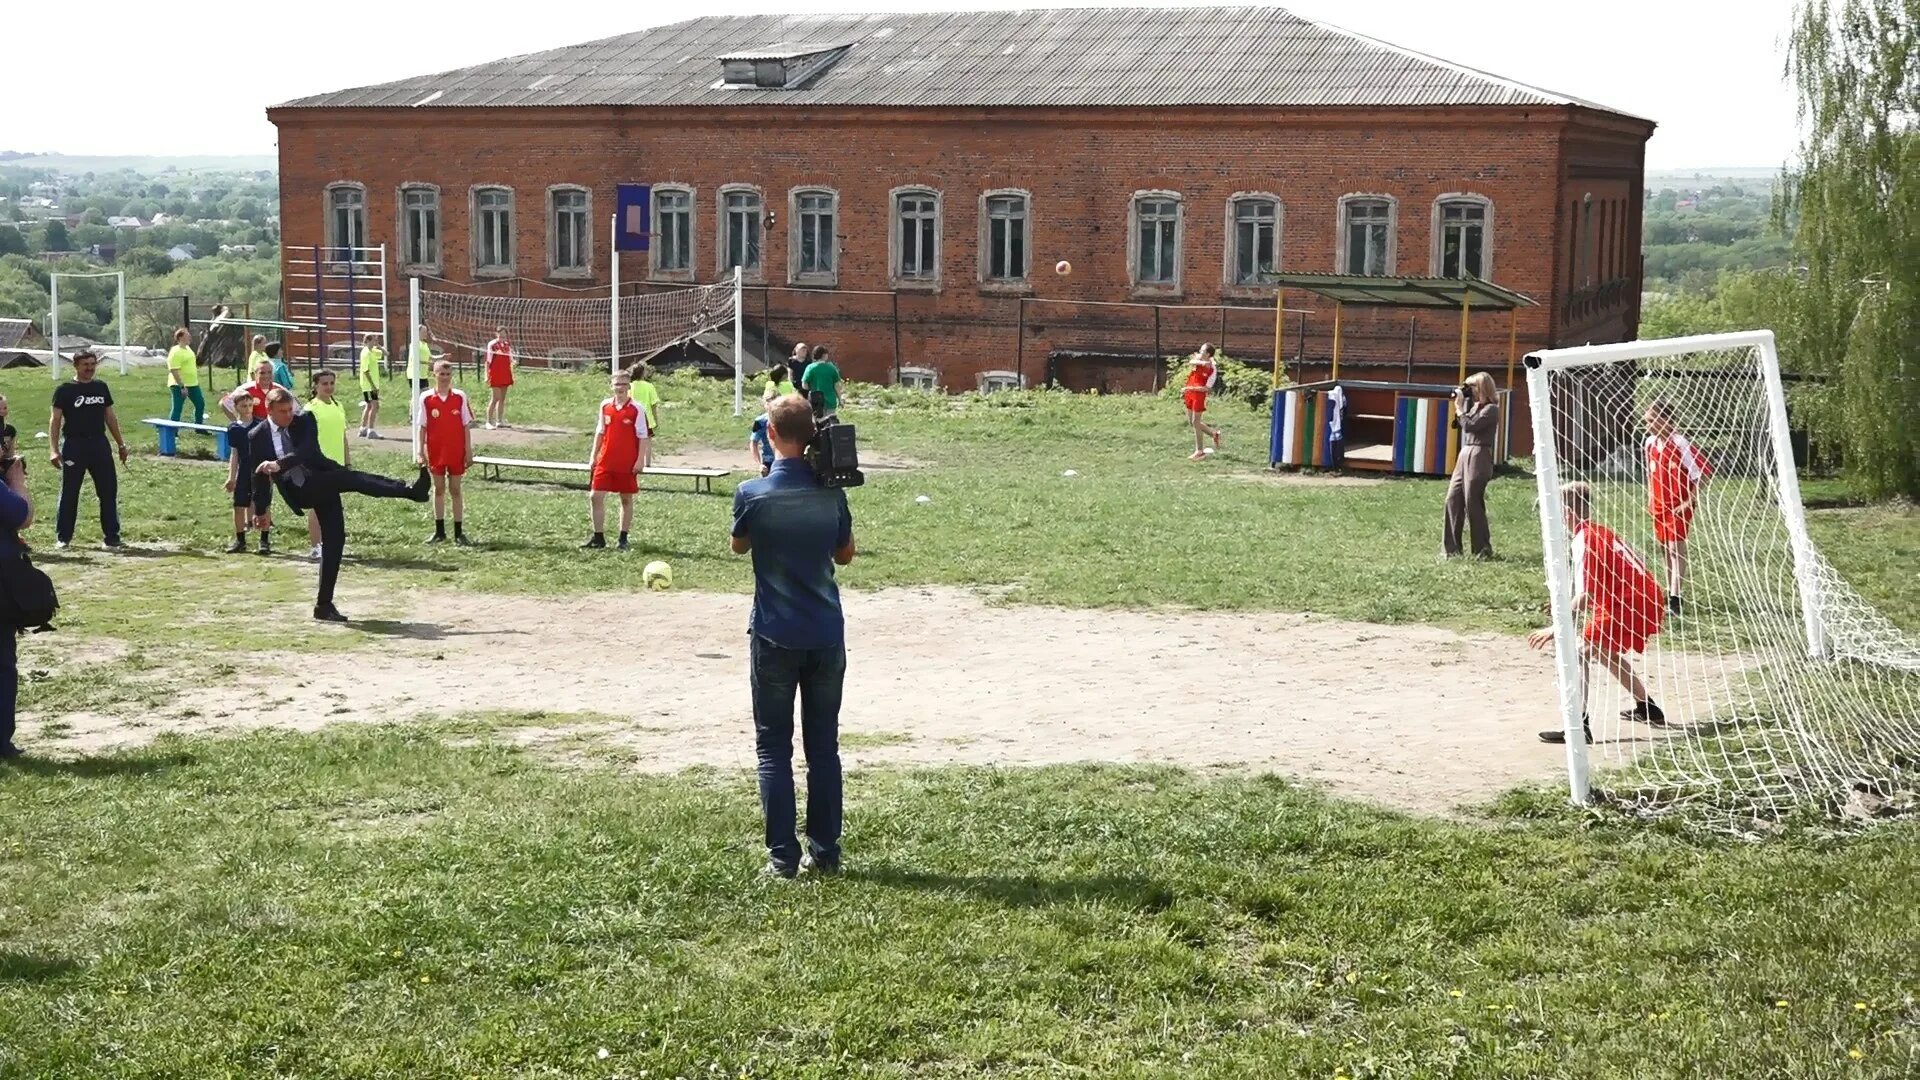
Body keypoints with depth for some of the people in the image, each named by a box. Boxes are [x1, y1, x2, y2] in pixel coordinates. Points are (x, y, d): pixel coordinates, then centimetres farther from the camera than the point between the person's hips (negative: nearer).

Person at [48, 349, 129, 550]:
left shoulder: (101, 387, 10)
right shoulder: (64, 390, -4)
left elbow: (110, 417, 17)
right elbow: (55, 421, -6)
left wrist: (121, 444, 15)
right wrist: (54, 450, -15)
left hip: (99, 444, 4)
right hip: (74, 445, -4)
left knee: (109, 490, 2)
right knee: (69, 493, 2)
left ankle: (111, 536, 10)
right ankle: (63, 537, 12)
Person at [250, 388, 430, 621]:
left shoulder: (304, 421, 4)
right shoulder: (258, 436, 4)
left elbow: (308, 450, -14)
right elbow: (259, 475, 12)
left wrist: (280, 464, -27)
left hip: (324, 483, 3)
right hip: (300, 492, -3)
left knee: (334, 540, -5)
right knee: (351, 480, -26)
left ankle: (324, 605, 2)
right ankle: (409, 490, -38)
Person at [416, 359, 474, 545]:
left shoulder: (460, 396, -2)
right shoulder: (426, 398, -2)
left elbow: (466, 425, 0)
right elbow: (422, 427, 1)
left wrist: (468, 451, -3)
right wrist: (421, 452, -3)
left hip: (456, 451, -1)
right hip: (435, 451, 1)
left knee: (455, 489, 4)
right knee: (439, 489, 9)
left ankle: (459, 532, 8)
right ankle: (439, 531, 17)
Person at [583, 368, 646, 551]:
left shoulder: (636, 408, -6)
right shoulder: (605, 405, 6)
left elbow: (642, 436, -5)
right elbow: (600, 432, 14)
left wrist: (639, 460, -11)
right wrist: (594, 455, 10)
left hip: (627, 464, -4)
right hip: (605, 461, 4)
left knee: (626, 499, 6)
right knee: (595, 496, -2)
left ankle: (623, 539, 15)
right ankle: (598, 537, 8)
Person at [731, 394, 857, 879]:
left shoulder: (753, 493, -11)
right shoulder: (831, 493, -4)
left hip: (774, 639, -2)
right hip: (827, 637, 3)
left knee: (774, 748, 6)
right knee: (823, 747, 12)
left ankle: (783, 856, 3)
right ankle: (825, 852, 15)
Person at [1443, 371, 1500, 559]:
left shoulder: (1491, 409, -10)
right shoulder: (1474, 406, 15)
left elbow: (1469, 425, -17)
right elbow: (1457, 424, 17)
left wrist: (1459, 406, -8)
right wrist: (1460, 403, 10)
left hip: (1479, 456, -9)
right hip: (1465, 454, 9)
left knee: (1473, 502, -5)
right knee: (1453, 499, 4)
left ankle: (1483, 551, 4)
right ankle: (1451, 548, 8)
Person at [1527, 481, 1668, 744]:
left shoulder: (1584, 538, -13)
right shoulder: (1600, 531, 16)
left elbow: (1585, 596, -20)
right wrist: (1569, 607, 18)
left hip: (1628, 604, -10)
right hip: (1648, 598, 10)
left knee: (1581, 654, -12)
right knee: (1606, 653, 30)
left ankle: (1579, 726, -21)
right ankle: (1647, 709, 42)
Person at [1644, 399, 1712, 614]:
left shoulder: (1679, 443, -18)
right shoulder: (1651, 443, 5)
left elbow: (1702, 472, -16)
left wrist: (1690, 501, -14)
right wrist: (1650, 499, 14)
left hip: (1678, 506, -7)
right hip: (1659, 506, 7)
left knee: (1676, 548, -10)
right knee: (1664, 548, 12)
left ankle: (1675, 600, -11)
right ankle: (1670, 593, 22)